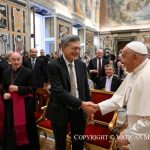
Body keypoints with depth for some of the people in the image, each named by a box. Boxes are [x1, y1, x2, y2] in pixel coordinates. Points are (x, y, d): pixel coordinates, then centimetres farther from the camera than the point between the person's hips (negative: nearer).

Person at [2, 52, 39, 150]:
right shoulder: (6, 72, 7)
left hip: (24, 104, -4)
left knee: (24, 125, 6)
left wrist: (18, 88, -20)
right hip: (10, 105, 4)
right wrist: (4, 94, -7)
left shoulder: (28, 72, -9)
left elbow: (33, 88, -12)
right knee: (12, 126, 12)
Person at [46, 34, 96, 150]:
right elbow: (58, 91, -25)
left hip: (79, 110, 5)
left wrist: (88, 107, 10)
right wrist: (81, 103, -30)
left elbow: (85, 88, 8)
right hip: (61, 111, -4)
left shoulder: (82, 65, 0)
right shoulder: (54, 66, -17)